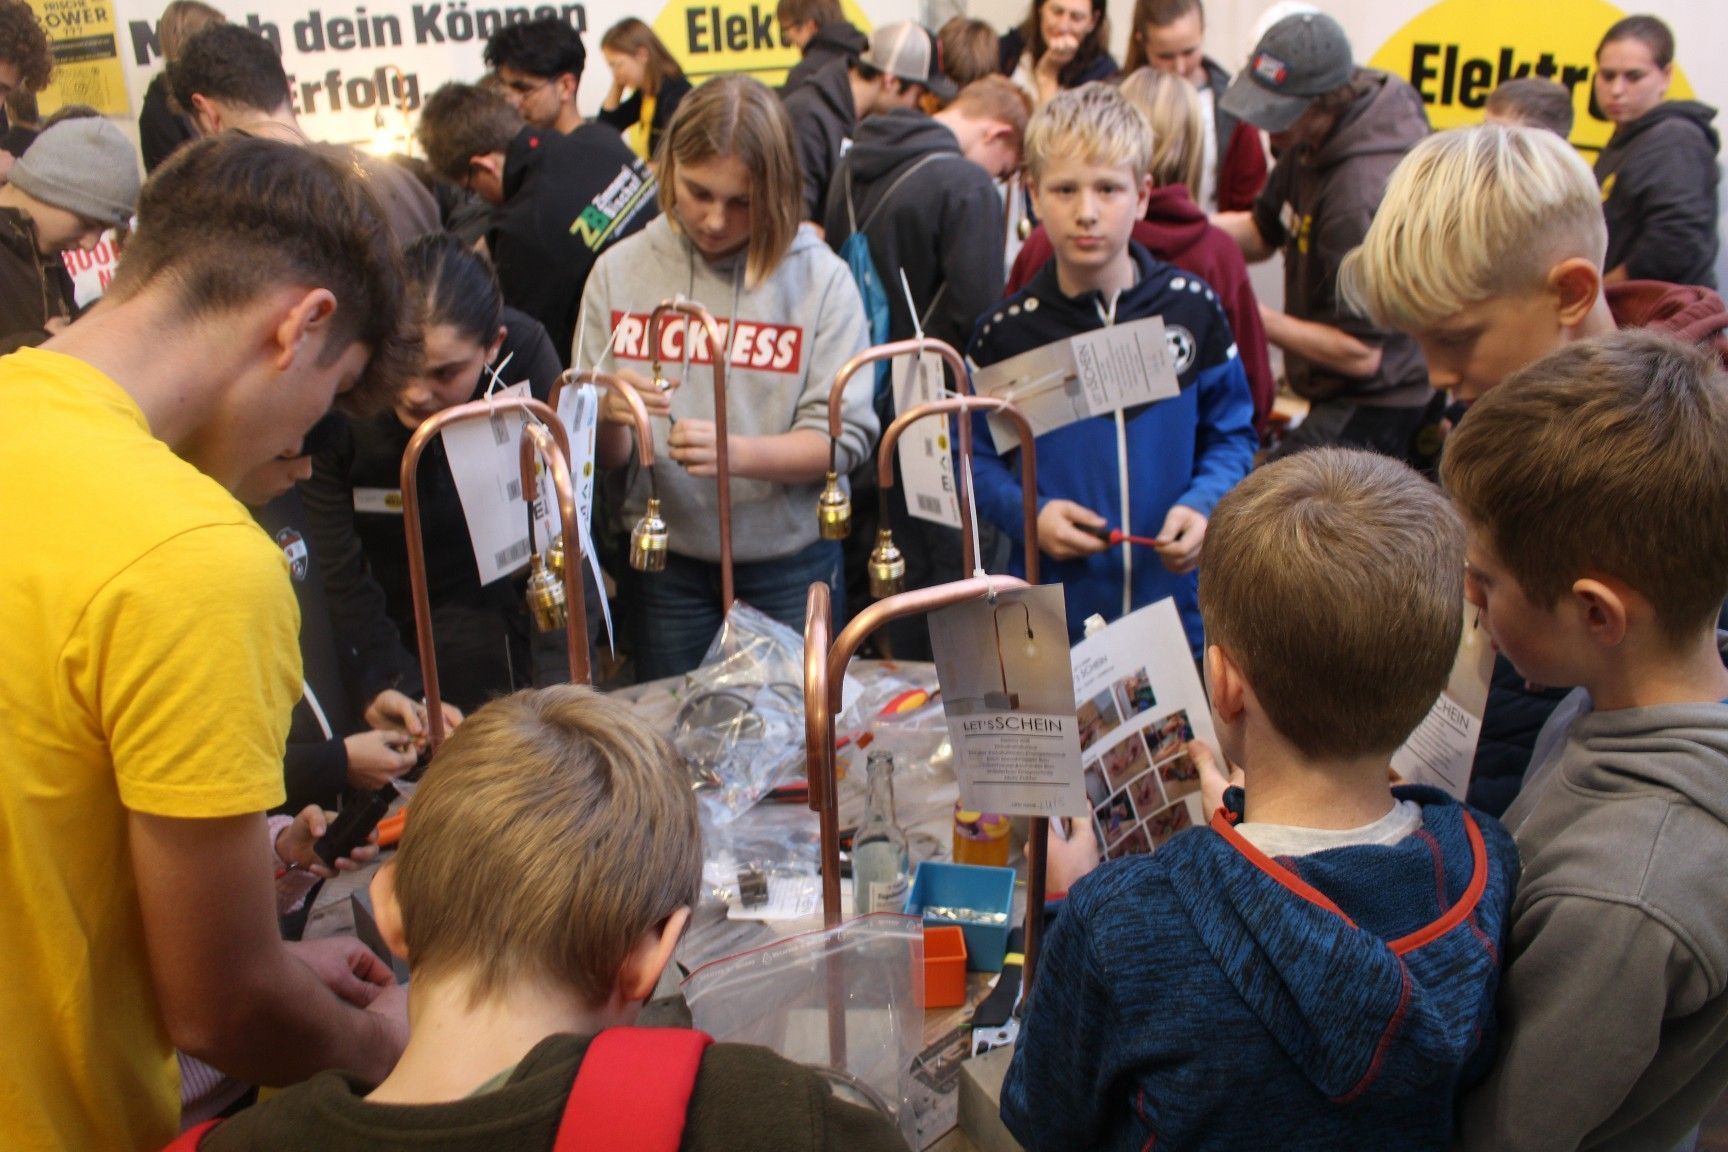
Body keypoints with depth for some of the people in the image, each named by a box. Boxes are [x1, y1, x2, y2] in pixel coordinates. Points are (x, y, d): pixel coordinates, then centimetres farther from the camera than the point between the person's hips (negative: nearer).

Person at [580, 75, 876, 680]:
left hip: (790, 563, -1)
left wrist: (737, 452, -27)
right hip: (665, 562, 2)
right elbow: (602, 455, 0)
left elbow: (844, 438, -12)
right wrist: (609, 418, -23)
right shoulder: (619, 272, -1)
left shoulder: (819, 277, -7)